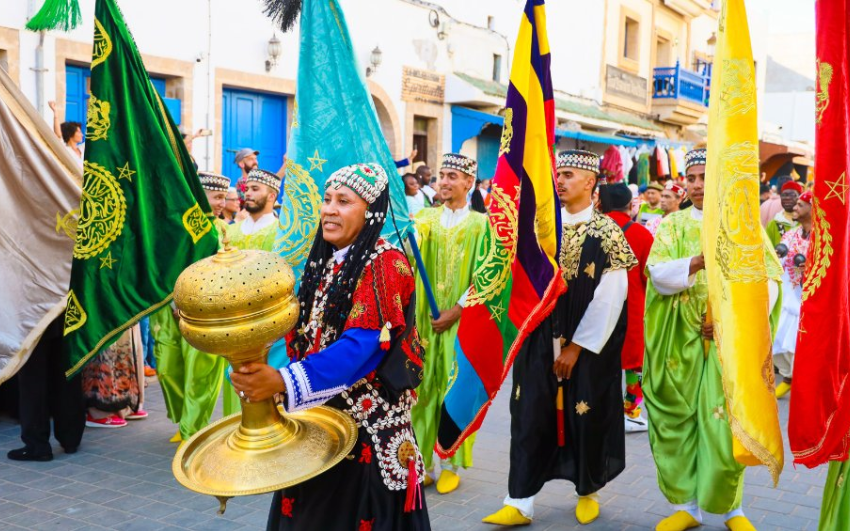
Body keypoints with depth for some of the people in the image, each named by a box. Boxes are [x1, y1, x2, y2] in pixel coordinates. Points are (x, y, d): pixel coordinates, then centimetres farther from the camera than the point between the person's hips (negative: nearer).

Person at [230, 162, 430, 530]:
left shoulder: (385, 264, -13)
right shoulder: (324, 262, 10)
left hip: (369, 421, -6)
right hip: (317, 416, 7)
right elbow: (303, 334, 13)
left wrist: (283, 381, -33)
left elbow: (361, 347, -24)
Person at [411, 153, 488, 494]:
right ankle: (423, 462, 14)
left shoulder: (480, 224, -1)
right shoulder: (425, 218, 8)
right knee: (422, 387, 4)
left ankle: (451, 465, 14)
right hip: (425, 316, 3)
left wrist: (457, 310, -13)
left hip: (461, 320, -3)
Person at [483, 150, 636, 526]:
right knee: (530, 416, 1)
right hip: (541, 339, 3)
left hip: (588, 344, -3)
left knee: (586, 418, 7)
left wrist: (577, 346, -12)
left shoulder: (607, 231, -6)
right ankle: (519, 501, 6)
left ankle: (588, 491, 28)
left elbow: (610, 297, -10)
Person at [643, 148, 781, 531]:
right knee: (676, 422, 2)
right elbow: (658, 275, -8)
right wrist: (698, 262, -26)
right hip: (680, 340, 2)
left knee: (725, 424, -4)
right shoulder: (672, 225, 7)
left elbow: (769, 280, -4)